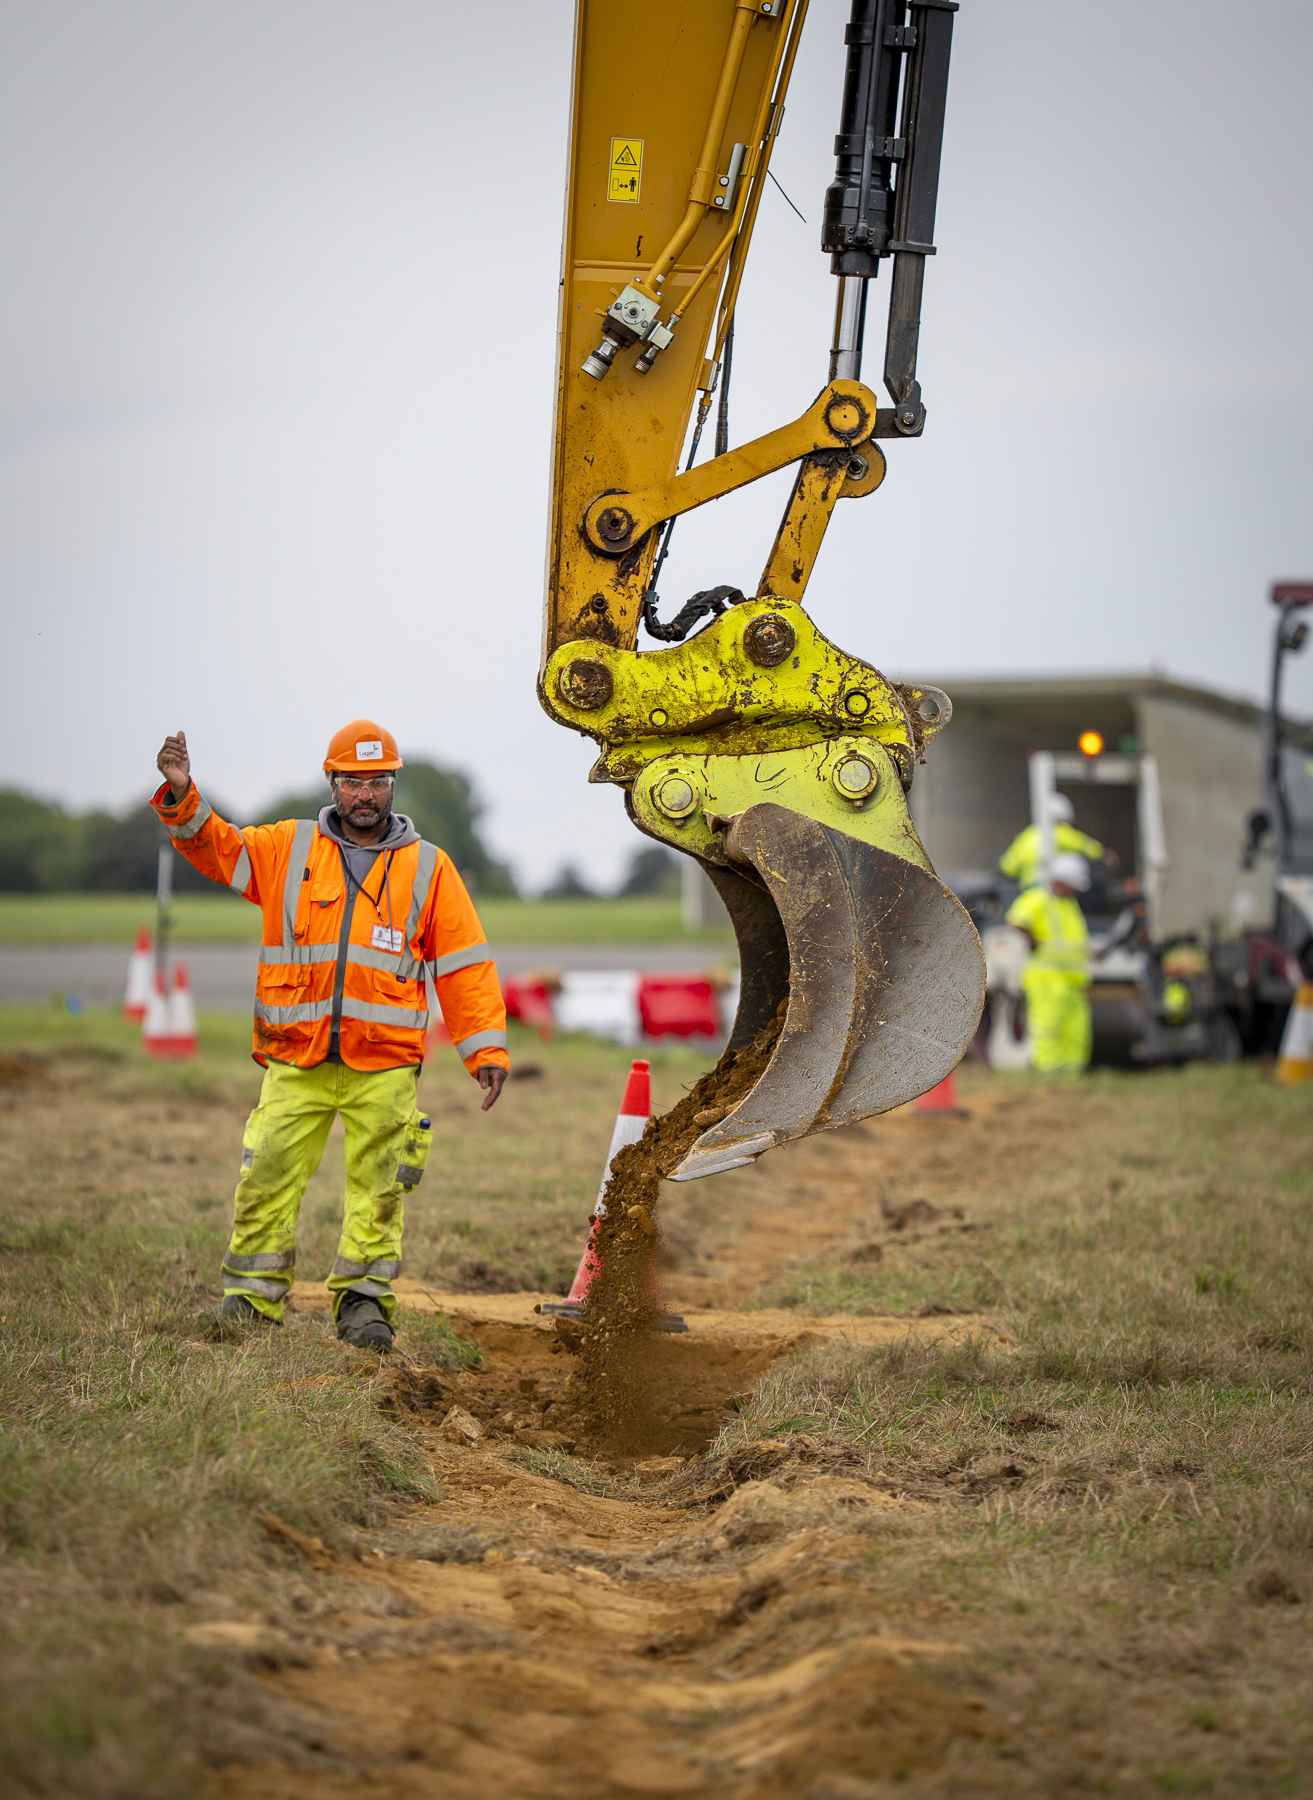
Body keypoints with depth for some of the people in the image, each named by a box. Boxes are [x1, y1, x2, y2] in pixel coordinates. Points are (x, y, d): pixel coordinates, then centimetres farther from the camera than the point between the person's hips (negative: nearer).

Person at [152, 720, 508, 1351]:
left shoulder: (428, 867, 9)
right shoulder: (287, 849, 10)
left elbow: (464, 964, 8)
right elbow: (215, 846, 8)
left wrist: (487, 1048, 2)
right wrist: (182, 798, -12)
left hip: (383, 1065, 0)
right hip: (296, 1061, 0)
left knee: (377, 1188, 0)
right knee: (267, 1179, -4)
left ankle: (363, 1302, 9)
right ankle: (251, 1301, 6)